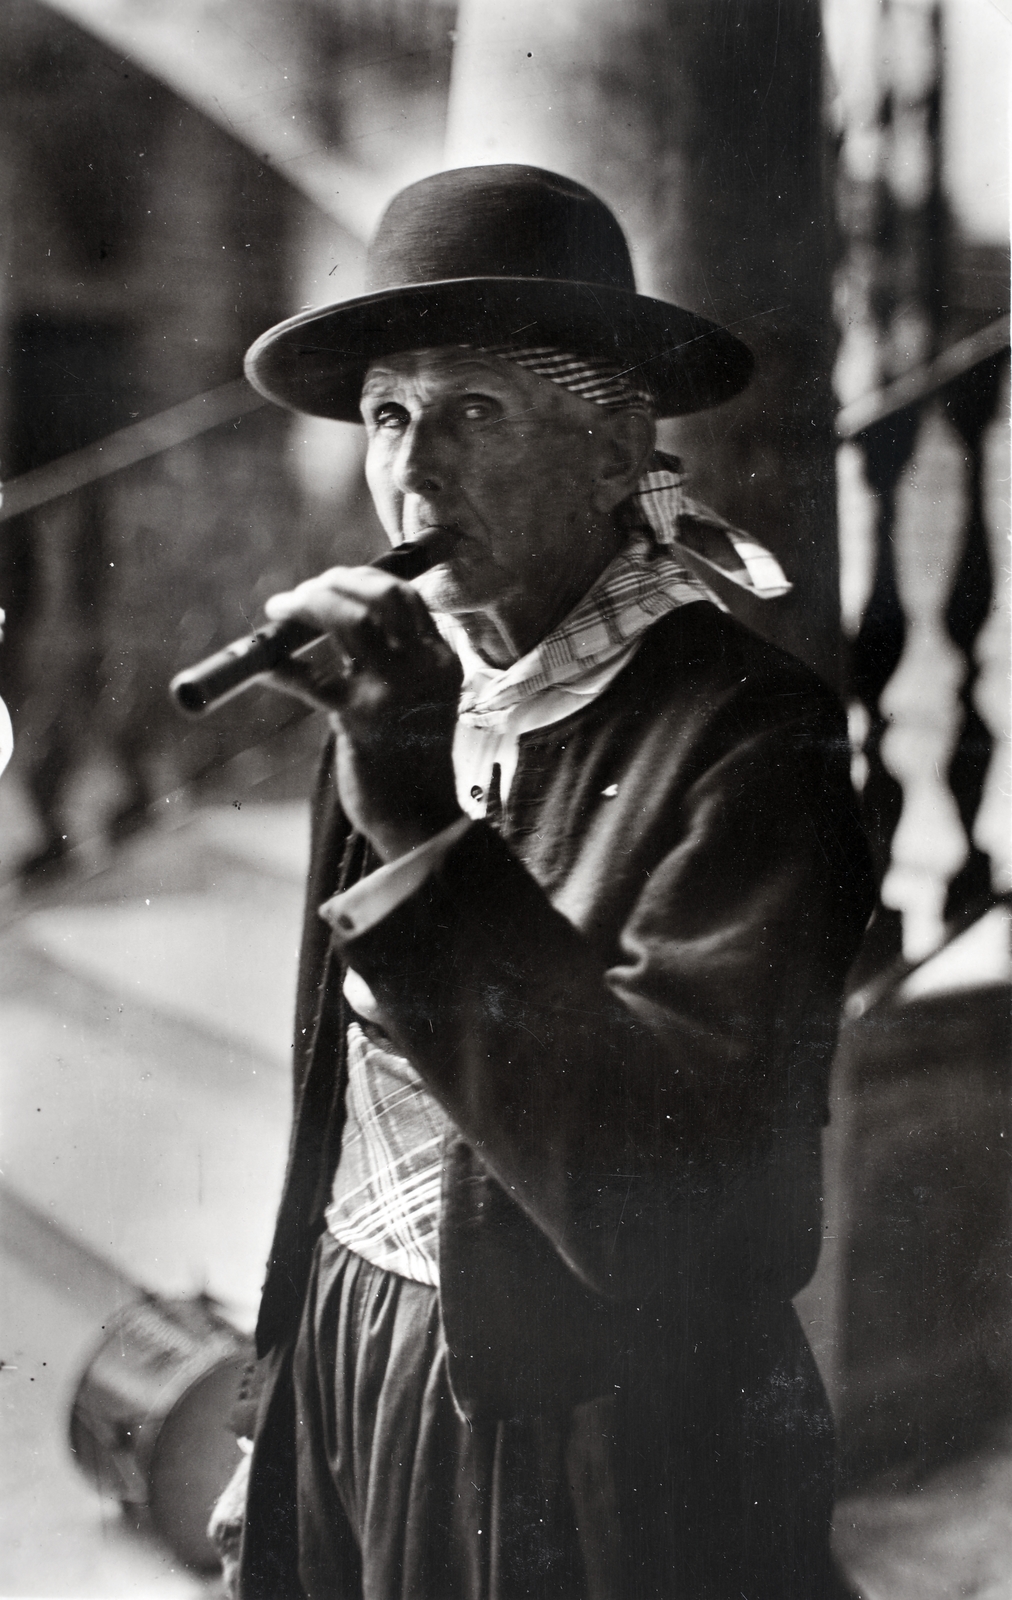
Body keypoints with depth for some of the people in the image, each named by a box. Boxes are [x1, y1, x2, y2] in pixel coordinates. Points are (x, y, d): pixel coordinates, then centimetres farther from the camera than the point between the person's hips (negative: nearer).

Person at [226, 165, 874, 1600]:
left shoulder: (755, 738, -19)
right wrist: (276, 1440, 14)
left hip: (584, 1467, -6)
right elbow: (340, 1111, 10)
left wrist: (425, 830, -30)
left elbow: (674, 1208, -28)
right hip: (345, 1380, 6)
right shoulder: (402, 688, 2)